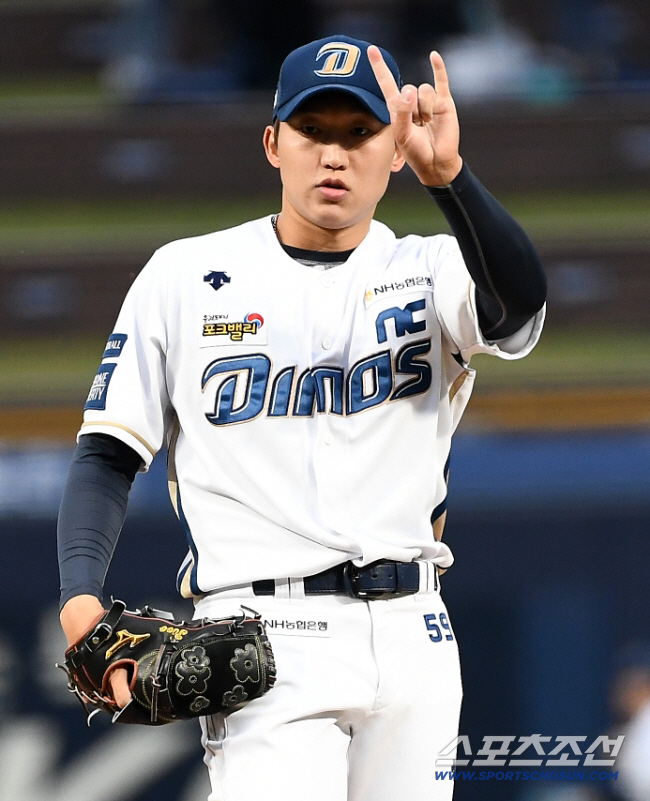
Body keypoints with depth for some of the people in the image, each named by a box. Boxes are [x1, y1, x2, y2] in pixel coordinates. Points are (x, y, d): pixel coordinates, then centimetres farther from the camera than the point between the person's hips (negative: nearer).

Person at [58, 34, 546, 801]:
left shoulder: (429, 272, 8)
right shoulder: (184, 277, 7)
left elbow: (520, 303, -16)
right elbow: (109, 454, 7)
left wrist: (447, 175, -33)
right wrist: (80, 603, -10)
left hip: (411, 633, 2)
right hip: (266, 641, -2)